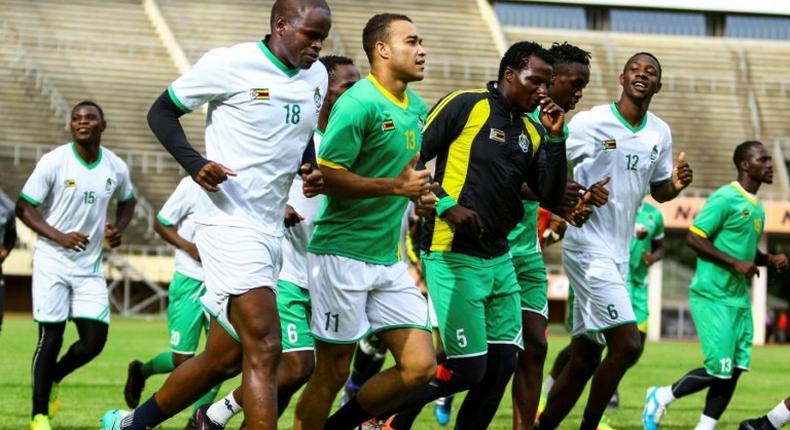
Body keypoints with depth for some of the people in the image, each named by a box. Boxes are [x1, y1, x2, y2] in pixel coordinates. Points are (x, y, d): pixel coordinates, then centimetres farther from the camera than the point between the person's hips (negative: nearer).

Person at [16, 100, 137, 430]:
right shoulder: (54, 162, -11)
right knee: (51, 337, -4)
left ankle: (53, 378, 27)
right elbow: (24, 207, -8)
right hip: (52, 262, -4)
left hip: (90, 267, 4)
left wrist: (118, 229, 2)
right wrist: (59, 236, -21)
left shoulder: (116, 168, 2)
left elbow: (127, 201, 22)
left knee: (94, 340, -3)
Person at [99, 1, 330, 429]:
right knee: (264, 350, -17)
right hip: (229, 223, -8)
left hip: (270, 230, 8)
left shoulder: (316, 77, 10)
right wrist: (194, 163, -17)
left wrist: (311, 170, 4)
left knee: (224, 359, 14)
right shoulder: (229, 64, -10)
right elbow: (161, 111, 0)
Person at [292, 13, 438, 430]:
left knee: (420, 366, 0)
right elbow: (326, 175, -19)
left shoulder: (418, 107, 11)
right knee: (332, 372, -1)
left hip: (389, 260, 8)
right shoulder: (359, 103, -14)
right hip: (343, 254, -8)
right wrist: (395, 186, -20)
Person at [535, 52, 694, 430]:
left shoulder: (660, 133, 9)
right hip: (588, 247, -7)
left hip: (619, 253, 7)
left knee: (583, 360, 9)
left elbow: (658, 191, 20)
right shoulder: (590, 122, -10)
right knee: (627, 343, -16)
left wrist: (676, 184, -1)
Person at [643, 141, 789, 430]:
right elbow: (694, 238, -16)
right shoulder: (725, 198, -12)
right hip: (713, 297, -9)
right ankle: (661, 398, 11)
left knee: (735, 370, 1)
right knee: (719, 371, -9)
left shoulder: (757, 207, 16)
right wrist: (735, 263, -20)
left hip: (739, 299, 9)